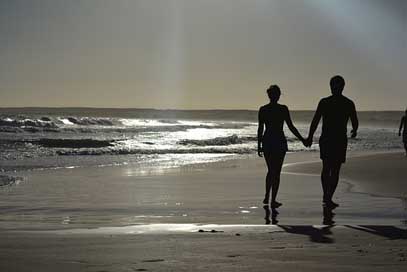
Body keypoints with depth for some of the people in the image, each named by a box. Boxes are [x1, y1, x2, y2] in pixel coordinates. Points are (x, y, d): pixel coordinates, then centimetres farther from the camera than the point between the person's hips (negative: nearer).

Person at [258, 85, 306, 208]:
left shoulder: (262, 109, 0)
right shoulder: (283, 109, -8)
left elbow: (260, 129, 2)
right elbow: (291, 127, -7)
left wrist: (259, 145, 9)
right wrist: (302, 139, 2)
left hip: (267, 142, 3)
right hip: (279, 141, -3)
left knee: (270, 170, 19)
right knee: (276, 172, 3)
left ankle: (267, 197, 17)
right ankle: (273, 200, 1)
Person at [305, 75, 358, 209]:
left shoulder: (324, 102, -2)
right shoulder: (349, 104, -1)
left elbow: (315, 121, -3)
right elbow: (355, 122, 5)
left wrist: (310, 137, 7)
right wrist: (354, 131, 27)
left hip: (325, 139, 1)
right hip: (340, 140, -1)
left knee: (326, 169, 17)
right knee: (335, 171, 3)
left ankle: (326, 196, 22)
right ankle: (328, 198, -6)